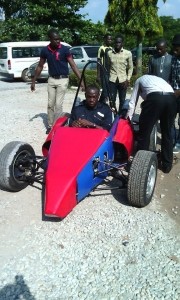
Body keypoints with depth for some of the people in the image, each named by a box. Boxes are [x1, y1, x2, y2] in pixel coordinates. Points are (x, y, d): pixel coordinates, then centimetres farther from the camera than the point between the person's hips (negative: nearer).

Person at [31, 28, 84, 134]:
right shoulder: (45, 50, -2)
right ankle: (50, 126, 20)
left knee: (58, 104, -5)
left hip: (63, 79, -3)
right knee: (50, 104, 8)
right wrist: (33, 81, 10)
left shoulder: (65, 49, -11)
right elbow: (40, 66, 9)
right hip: (51, 79, 4)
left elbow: (73, 65, -12)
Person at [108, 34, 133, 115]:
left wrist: (128, 80, -5)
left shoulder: (128, 53, -1)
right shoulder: (109, 53, 3)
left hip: (123, 80, 0)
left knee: (122, 100, 5)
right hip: (112, 80, 1)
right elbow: (107, 66, 10)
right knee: (112, 99, 2)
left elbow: (130, 67, 4)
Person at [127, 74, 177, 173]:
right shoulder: (159, 79, 44)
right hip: (172, 98, 5)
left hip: (155, 97, -4)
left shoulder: (139, 80, 34)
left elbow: (133, 101, 30)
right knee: (167, 132, 19)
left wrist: (128, 118, 38)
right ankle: (167, 165, 27)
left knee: (144, 132, 8)